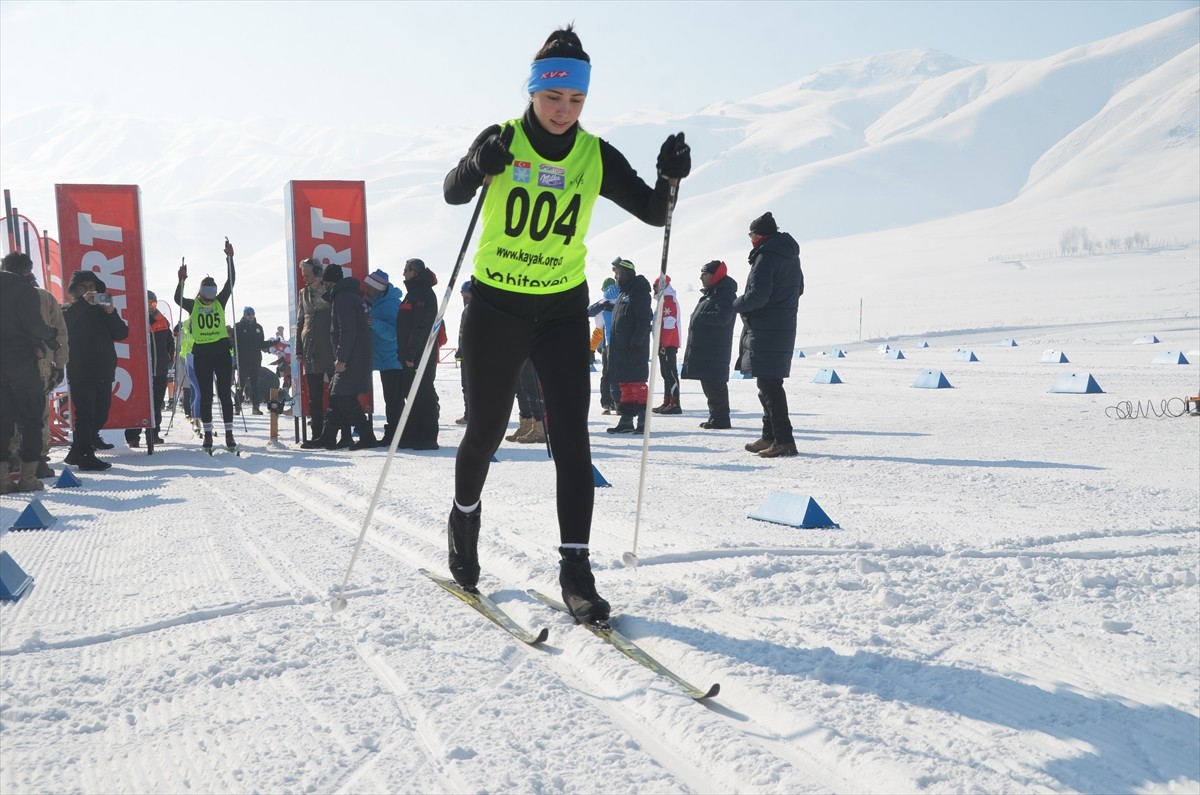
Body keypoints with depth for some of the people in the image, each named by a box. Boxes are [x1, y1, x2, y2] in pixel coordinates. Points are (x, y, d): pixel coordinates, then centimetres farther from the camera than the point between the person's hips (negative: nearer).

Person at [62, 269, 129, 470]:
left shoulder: (102, 310, 16)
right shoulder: (70, 310, 4)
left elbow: (122, 333, 3)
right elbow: (63, 323, -20)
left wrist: (111, 313, -12)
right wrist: (84, 302, -28)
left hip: (104, 372, 5)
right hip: (80, 373, -5)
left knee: (100, 415, 9)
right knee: (85, 415, -9)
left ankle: (77, 453, 21)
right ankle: (85, 456, -5)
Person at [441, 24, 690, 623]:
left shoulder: (595, 156, -1)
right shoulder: (502, 139, -7)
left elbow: (653, 213, -4)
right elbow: (453, 193, -22)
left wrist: (669, 177, -24)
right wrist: (480, 165, -43)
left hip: (563, 311, 2)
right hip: (495, 309, -1)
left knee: (571, 439, -6)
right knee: (486, 429, 8)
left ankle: (575, 567, 0)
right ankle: (464, 516, 38)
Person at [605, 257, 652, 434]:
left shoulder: (639, 293, -9)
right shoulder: (622, 294, 21)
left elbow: (644, 321, -17)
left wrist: (636, 344, -22)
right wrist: (612, 347, 20)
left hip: (634, 350, -9)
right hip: (620, 350, 9)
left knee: (636, 383, -9)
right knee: (624, 385, 10)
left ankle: (643, 420, -5)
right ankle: (626, 420, 14)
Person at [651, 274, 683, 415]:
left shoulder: (669, 300, -12)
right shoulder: (664, 300, 21)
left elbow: (669, 323, -20)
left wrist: (663, 344, -22)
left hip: (668, 344, -11)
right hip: (666, 344, 11)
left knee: (670, 372, -12)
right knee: (667, 373, 12)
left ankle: (674, 404, -14)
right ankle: (667, 403, 16)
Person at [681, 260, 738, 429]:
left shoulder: (726, 294, -11)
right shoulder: (710, 293, 21)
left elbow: (722, 317, -24)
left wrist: (699, 316, -17)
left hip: (715, 350, -10)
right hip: (704, 348, 10)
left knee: (715, 384, -9)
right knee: (709, 383, 13)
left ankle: (720, 418, -4)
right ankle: (715, 416, 20)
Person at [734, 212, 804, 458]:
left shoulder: (765, 256, -14)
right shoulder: (791, 256, 14)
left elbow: (757, 295, -21)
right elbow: (799, 288, 23)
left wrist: (737, 304, -4)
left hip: (765, 331, -9)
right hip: (784, 328, 9)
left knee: (768, 385, -8)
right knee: (770, 384, 16)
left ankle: (783, 440, -10)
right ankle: (770, 436, 22)